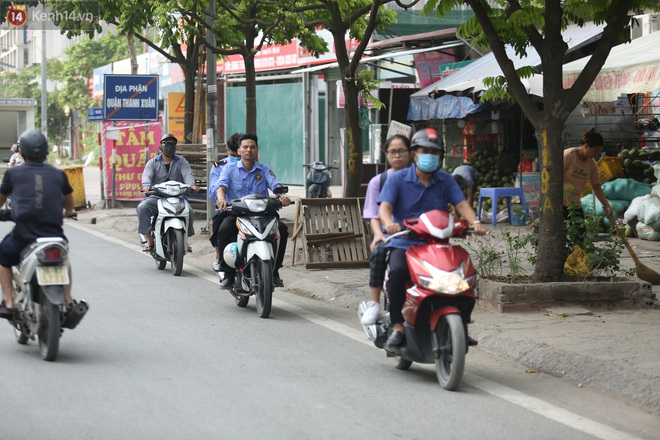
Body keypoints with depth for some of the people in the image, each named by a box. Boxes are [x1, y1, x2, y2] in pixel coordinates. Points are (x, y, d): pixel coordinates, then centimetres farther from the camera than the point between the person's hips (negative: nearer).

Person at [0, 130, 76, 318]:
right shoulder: (58, 174, 8)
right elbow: (69, 204, 24)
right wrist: (67, 212, 47)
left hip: (23, 235, -2)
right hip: (54, 234, 2)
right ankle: (68, 301, 27)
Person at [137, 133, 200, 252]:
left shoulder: (181, 161, 12)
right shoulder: (153, 162, 11)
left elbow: (187, 174, -7)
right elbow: (147, 175, -8)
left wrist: (192, 185, -30)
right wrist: (146, 185, -33)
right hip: (156, 197, 0)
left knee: (189, 212, -26)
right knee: (142, 208, -27)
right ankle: (149, 240, -19)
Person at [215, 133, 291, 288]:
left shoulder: (264, 170, 13)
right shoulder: (230, 169, 9)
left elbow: (275, 184, -5)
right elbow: (222, 186, -8)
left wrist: (282, 195, -29)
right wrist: (222, 198, -32)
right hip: (235, 214, -1)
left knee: (282, 229, -24)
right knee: (223, 230, -33)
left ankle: (274, 271, -9)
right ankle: (228, 273, -19)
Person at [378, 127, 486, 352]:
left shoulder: (446, 180, 12)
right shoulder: (397, 179, 3)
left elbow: (461, 204, 0)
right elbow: (384, 206, -10)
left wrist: (475, 222, -22)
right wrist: (389, 223, -34)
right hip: (404, 243, -3)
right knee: (397, 271, -35)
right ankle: (397, 327, -25)